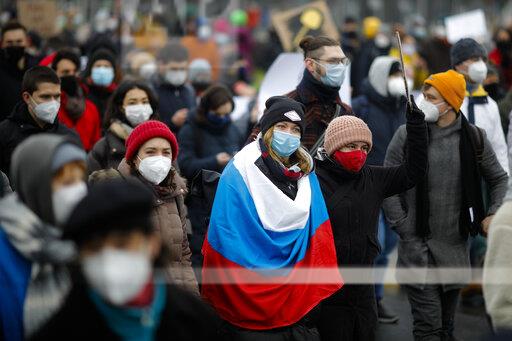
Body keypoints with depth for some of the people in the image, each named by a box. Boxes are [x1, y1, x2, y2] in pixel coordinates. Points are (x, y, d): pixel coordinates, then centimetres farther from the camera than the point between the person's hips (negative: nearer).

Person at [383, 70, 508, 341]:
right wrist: (402, 227, -6)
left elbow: (499, 179, 16)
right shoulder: (407, 135, -3)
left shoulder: (474, 138, 3)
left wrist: (493, 215, 3)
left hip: (455, 248, 3)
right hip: (417, 248, -3)